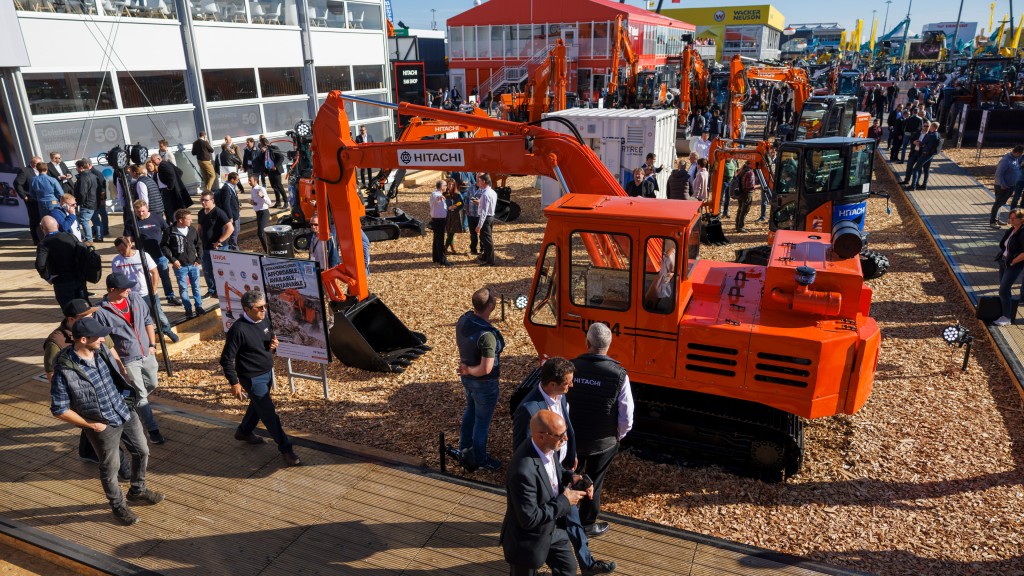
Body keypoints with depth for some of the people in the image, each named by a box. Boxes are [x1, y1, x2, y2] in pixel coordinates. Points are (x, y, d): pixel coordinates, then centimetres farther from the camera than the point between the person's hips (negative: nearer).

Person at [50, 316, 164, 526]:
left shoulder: (101, 350, -8)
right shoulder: (65, 371, -27)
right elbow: (59, 410, -18)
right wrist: (91, 425, -13)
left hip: (125, 413, 6)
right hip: (103, 426, -6)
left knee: (142, 452, 19)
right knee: (110, 467, 13)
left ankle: (137, 491, 43)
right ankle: (118, 506, 36)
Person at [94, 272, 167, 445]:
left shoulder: (135, 298, -4)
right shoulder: (101, 312, -18)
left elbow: (148, 320, 7)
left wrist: (152, 344, 4)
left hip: (147, 353, 6)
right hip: (128, 359, -5)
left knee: (153, 384, 21)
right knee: (141, 394, 1)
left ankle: (133, 405, 50)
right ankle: (153, 429, 14)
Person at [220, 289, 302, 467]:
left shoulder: (265, 321, -3)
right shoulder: (238, 330, -25)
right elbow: (226, 359, -19)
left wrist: (273, 344, -7)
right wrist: (234, 383, -18)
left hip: (268, 372, 8)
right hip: (253, 378, -8)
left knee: (258, 405, 27)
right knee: (270, 413, -3)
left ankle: (244, 431, 51)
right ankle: (285, 449, 6)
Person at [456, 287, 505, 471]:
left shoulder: (463, 320, -10)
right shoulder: (487, 335, -35)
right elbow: (486, 369, -32)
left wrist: (466, 368, 11)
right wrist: (468, 370, -16)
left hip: (467, 379, 8)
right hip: (483, 383, -8)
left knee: (471, 410, 30)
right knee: (482, 421, 13)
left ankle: (465, 447, 49)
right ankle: (480, 459, 32)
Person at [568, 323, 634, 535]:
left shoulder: (570, 368, -17)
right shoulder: (618, 374, -21)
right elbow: (626, 417, -15)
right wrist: (618, 436, 5)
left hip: (571, 437, 2)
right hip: (603, 442, -2)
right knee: (594, 483, 20)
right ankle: (587, 524, 38)